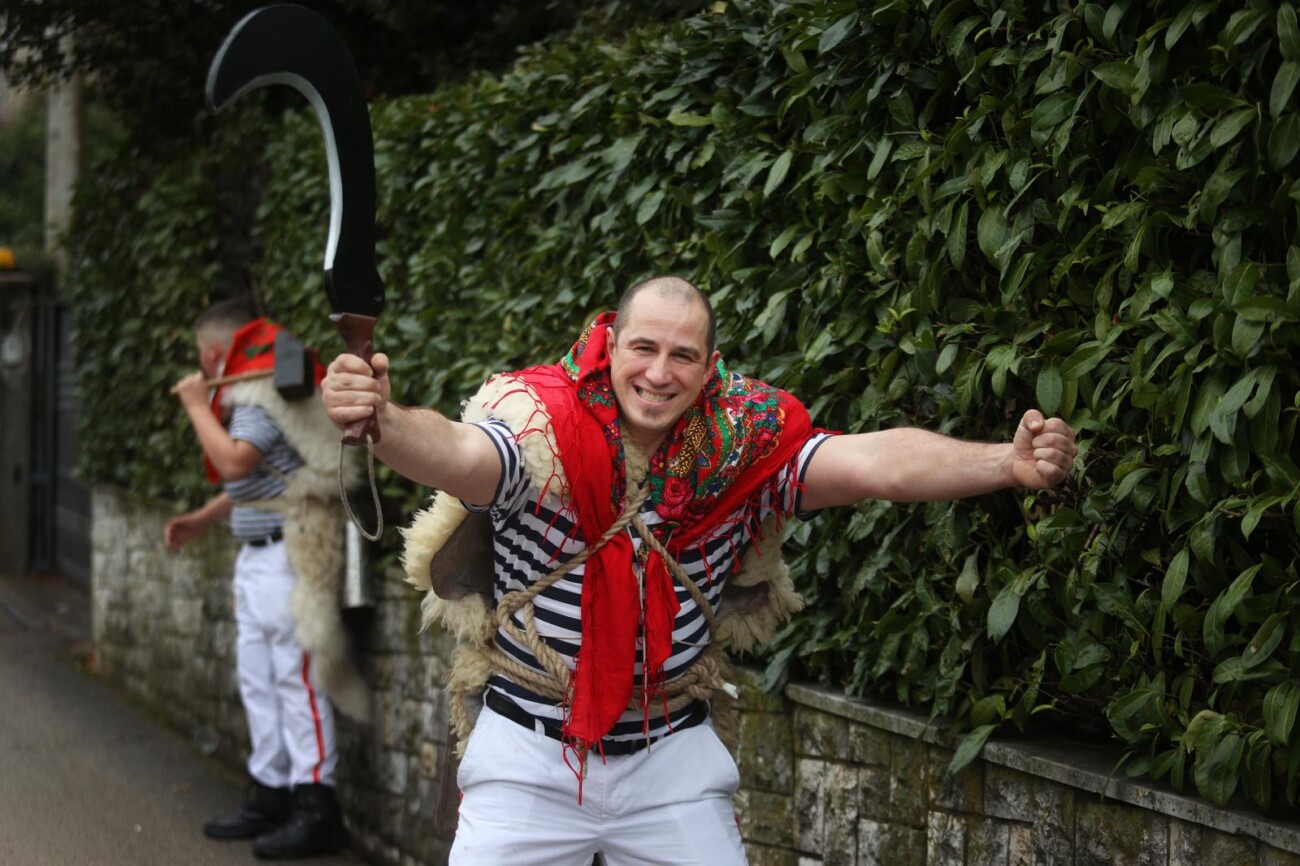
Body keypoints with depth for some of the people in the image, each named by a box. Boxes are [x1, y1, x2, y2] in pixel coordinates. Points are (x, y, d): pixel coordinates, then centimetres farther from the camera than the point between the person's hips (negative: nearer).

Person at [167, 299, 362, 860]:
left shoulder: (264, 397, -14)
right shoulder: (247, 398, 18)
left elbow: (234, 461, -28)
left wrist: (196, 405, -15)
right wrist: (198, 522, 18)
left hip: (288, 556, -11)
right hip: (256, 557, 11)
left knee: (296, 678, -10)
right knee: (258, 682, 13)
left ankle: (316, 809, -8)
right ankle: (271, 798, 21)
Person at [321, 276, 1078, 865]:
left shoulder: (742, 444, -8)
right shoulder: (541, 427, -16)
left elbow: (877, 464, -20)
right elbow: (456, 455, -37)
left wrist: (1008, 463, -36)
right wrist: (384, 422, -60)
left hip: (673, 759, 2)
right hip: (530, 753, -2)